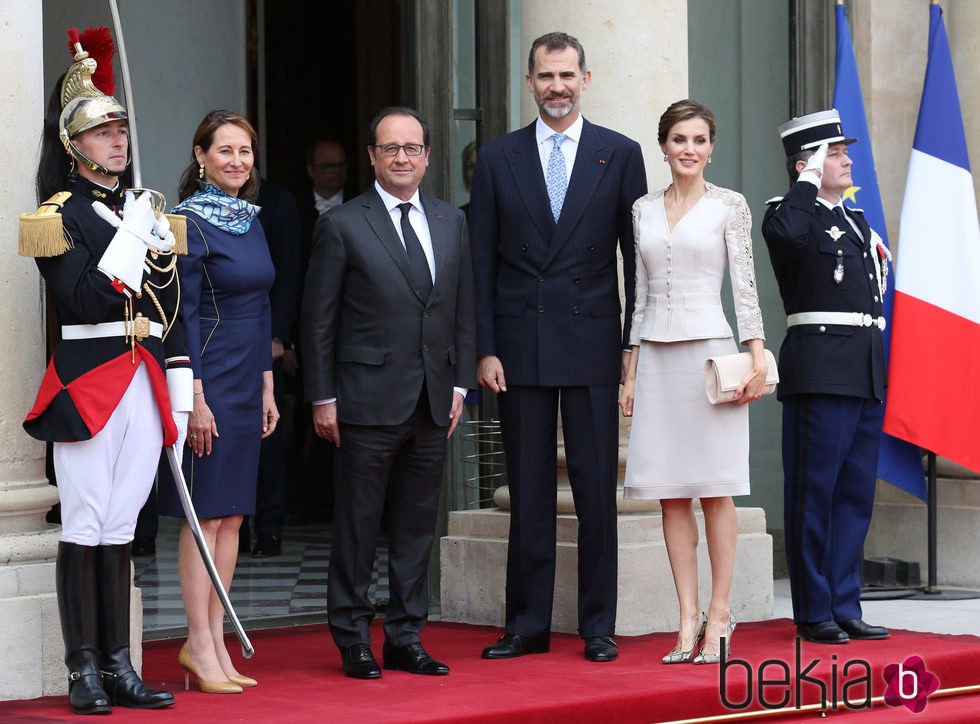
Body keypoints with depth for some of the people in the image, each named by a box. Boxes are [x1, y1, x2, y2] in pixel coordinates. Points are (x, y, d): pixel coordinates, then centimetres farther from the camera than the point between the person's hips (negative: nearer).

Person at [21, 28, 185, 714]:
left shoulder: (147, 209, 17)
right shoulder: (60, 215, -2)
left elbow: (172, 310, 17)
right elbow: (86, 302, -15)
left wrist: (179, 399, 12)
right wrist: (134, 233, -15)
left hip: (147, 383, 6)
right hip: (89, 385, -5)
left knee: (120, 529, 8)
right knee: (86, 529, -3)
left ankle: (120, 669, 10)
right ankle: (85, 673, 0)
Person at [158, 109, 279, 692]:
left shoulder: (250, 219, 13)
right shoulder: (190, 221, -10)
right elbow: (181, 314, -14)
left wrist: (267, 386, 15)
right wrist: (195, 397, -17)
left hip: (247, 384, 8)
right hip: (209, 379, -8)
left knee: (232, 516, 8)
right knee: (205, 514, -4)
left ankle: (214, 642, 13)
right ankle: (201, 645, 1)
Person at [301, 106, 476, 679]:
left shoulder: (452, 223, 12)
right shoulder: (343, 226, -2)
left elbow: (464, 310, 15)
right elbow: (318, 319, -2)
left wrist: (461, 384, 7)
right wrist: (323, 398, -6)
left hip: (432, 404, 5)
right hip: (369, 400, -4)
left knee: (418, 525, 9)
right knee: (358, 525, 1)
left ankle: (407, 637, 16)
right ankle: (354, 639, 10)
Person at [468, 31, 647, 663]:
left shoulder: (620, 154, 5)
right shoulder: (498, 160, 7)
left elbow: (637, 255, 5)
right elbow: (482, 262, 6)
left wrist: (635, 344, -1)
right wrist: (486, 349, -1)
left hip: (593, 344, -1)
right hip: (521, 345, 1)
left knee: (597, 491, 2)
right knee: (529, 493, 5)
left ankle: (599, 625, 9)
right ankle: (528, 624, 12)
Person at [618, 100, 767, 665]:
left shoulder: (728, 205, 1)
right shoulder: (644, 210, 12)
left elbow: (746, 284, -2)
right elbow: (642, 295, 14)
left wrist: (757, 358, -10)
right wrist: (632, 372, 11)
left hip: (710, 349, -4)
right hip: (657, 356, 4)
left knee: (715, 489, -2)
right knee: (671, 494, 2)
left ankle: (720, 612, 4)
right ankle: (689, 617, 6)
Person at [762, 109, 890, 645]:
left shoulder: (857, 223, 21)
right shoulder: (793, 213, -4)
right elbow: (783, 233, -29)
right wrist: (809, 181, -17)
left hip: (867, 373, 8)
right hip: (821, 370, -8)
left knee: (855, 494, 9)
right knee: (814, 493, -3)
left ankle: (845, 607, 15)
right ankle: (814, 613, 3)